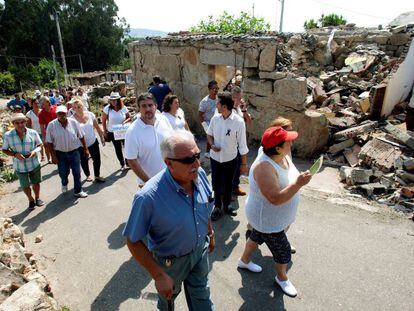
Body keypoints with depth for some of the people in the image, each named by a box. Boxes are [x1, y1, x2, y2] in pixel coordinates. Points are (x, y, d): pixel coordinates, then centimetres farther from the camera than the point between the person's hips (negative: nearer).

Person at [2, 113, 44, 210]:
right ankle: (31, 200, 39)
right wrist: (15, 154, -20)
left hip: (34, 164, 0)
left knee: (36, 183, 18)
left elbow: (39, 145, 1)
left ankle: (37, 198, 44)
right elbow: (4, 150, -2)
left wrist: (35, 151, -20)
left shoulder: (33, 133, -11)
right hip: (20, 167, 0)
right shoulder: (8, 135, -12)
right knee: (25, 186, 10)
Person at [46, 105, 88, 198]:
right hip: (60, 153, 0)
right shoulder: (51, 125, -10)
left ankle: (78, 191, 19)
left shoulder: (73, 122, -6)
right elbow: (49, 142, -6)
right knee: (63, 173, 13)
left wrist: (85, 149, 4)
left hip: (74, 151, 1)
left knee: (77, 172, 3)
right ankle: (64, 184, 47)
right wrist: (53, 156, -7)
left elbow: (81, 137, 2)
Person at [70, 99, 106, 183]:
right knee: (84, 161, 15)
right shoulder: (72, 119, -14)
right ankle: (88, 175, 39)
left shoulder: (90, 114, -6)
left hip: (93, 142, 2)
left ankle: (97, 176, 26)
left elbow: (97, 127, 4)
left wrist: (102, 137, 8)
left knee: (97, 159, 7)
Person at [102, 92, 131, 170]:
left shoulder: (123, 108, -8)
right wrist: (105, 131, 0)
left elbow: (129, 117, 3)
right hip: (113, 133, 0)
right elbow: (103, 120, 0)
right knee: (118, 149, 12)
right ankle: (122, 164, 32)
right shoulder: (107, 108, -9)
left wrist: (125, 121, -18)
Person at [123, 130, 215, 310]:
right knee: (169, 296, 29)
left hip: (201, 250, 3)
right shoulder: (148, 197, -37)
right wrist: (159, 276, -22)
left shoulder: (200, 174, -19)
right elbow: (133, 241, -24)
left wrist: (210, 233, 13)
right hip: (171, 261, -3)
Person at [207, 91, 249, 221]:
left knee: (227, 184, 16)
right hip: (215, 158, 2)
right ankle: (217, 207, 33)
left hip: (230, 159, -2)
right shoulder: (215, 118, -8)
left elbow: (242, 145, -13)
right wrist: (212, 145, -12)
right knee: (216, 184, 12)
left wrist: (244, 163, -8)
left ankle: (226, 205, 38)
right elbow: (209, 134, 9)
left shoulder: (238, 122, -19)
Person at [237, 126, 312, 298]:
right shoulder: (264, 167, -36)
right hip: (268, 219, -8)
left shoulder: (283, 156, -8)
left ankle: (244, 260, 57)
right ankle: (282, 278, 44)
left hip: (273, 215, 9)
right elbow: (276, 198, -39)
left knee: (257, 237, 30)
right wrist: (298, 184, -40)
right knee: (283, 251, 12)